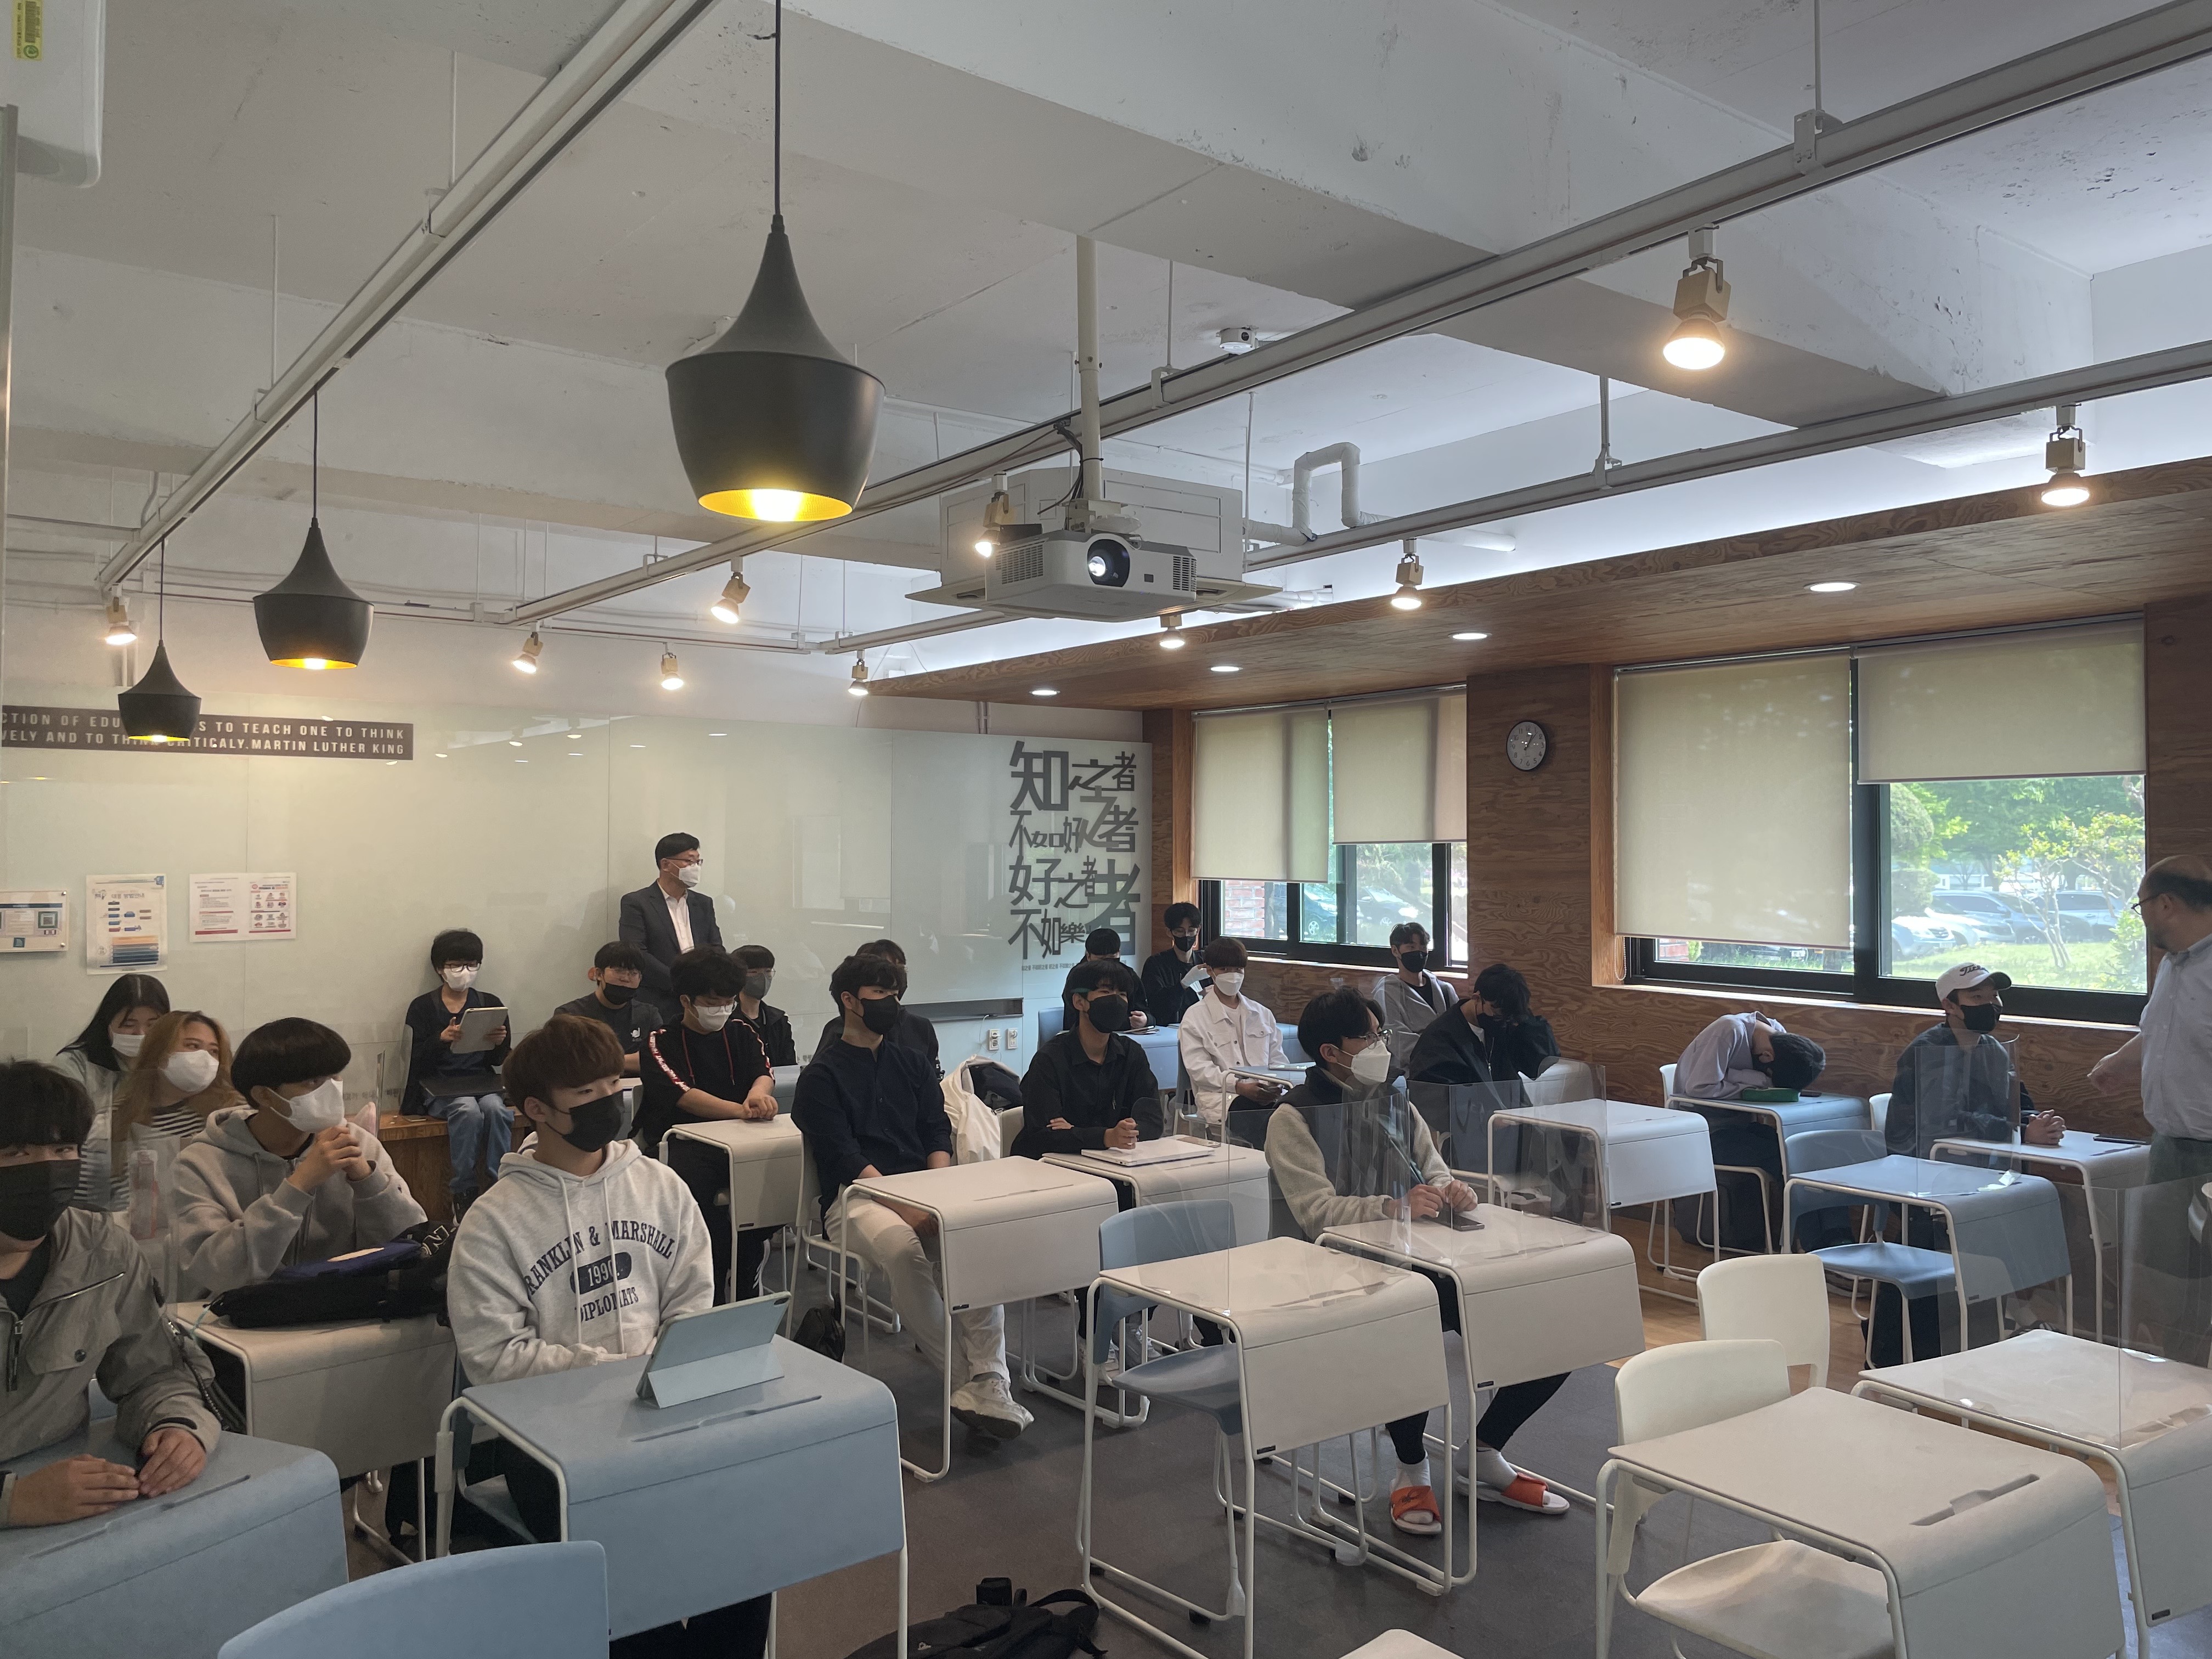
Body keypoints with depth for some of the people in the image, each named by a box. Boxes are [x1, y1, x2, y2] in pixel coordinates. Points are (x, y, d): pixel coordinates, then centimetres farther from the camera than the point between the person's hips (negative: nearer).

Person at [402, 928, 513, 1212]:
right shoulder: (422, 1007, 4)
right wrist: (441, 1039, -22)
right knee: (468, 1111, -34)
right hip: (439, 1086, -2)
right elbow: (416, 1063, -4)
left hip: (482, 1083, 2)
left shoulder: (490, 1004, 11)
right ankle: (463, 1195, -24)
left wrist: (499, 1043, -10)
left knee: (496, 1109, -32)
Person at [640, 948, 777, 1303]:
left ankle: (746, 1284, -7)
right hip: (680, 1143, -3)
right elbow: (684, 1097, -12)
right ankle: (712, 1291, -17)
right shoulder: (661, 1042, 5)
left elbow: (764, 1074, 0)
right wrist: (743, 1110, -29)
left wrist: (758, 1093, -28)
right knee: (693, 1188, -36)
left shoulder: (741, 1033, 18)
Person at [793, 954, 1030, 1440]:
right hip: (855, 1198, -4)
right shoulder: (822, 1075, 7)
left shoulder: (913, 1065, 23)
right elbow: (841, 1156, -6)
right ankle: (965, 1379, -29)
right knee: (903, 1248, -38)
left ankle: (988, 1381, -34)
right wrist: (905, 1207, -19)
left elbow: (937, 1134, 13)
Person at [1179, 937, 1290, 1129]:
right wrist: (1240, 1087, -18)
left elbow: (1278, 1060, 20)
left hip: (1266, 1092, 4)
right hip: (1221, 1096, -4)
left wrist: (1276, 1084, -5)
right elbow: (1199, 1068, -4)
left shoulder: (1262, 1014, 23)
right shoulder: (1194, 1018, 7)